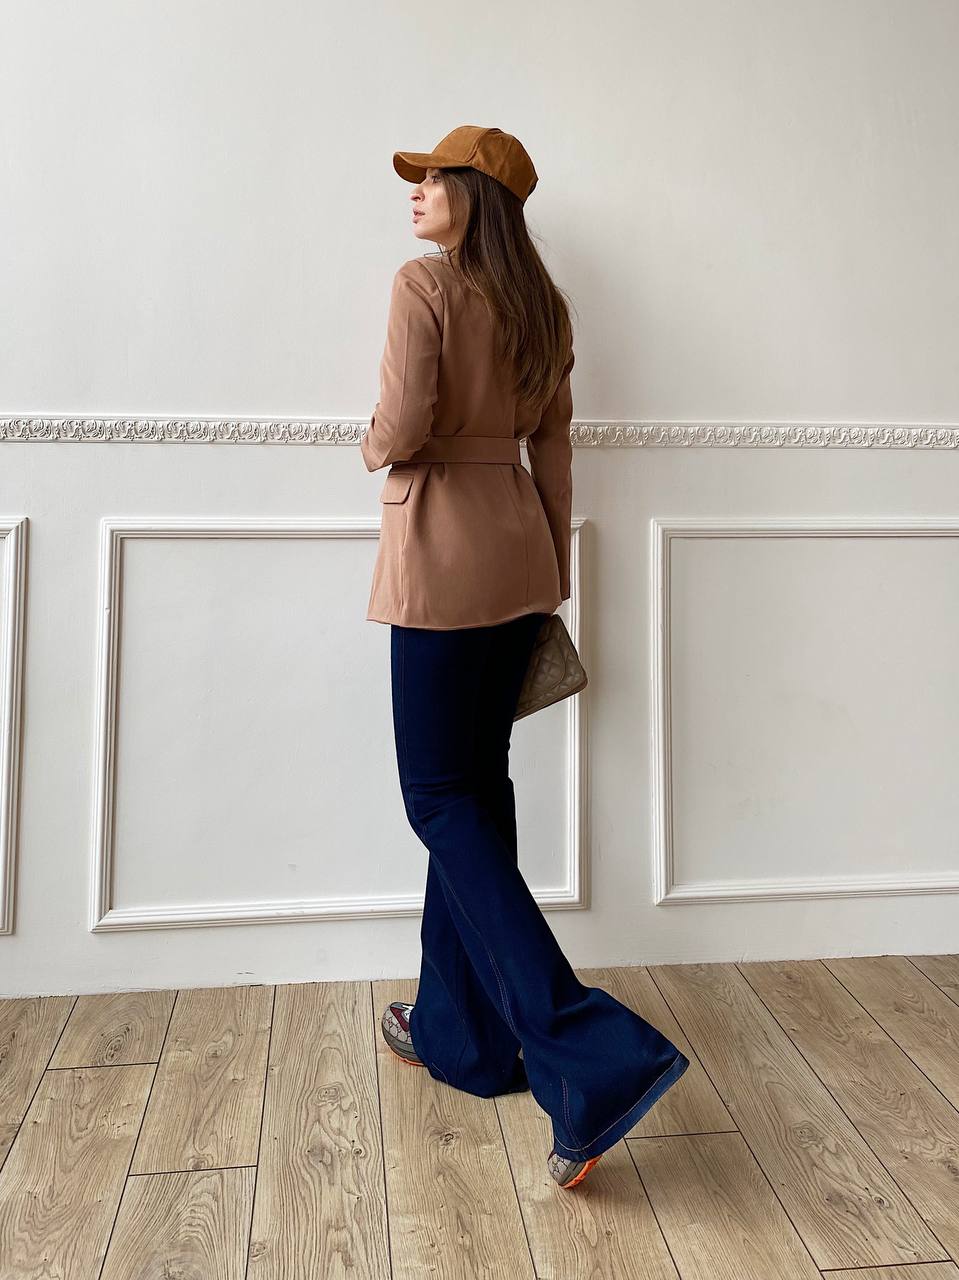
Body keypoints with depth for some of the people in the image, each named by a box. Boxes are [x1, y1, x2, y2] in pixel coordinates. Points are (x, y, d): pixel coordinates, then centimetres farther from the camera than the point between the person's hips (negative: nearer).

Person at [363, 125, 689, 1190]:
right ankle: (457, 1028, 26)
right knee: (479, 782, 13)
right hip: (520, 549, 8)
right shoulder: (542, 304, 14)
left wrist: (375, 446, 7)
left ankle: (589, 1052, -12)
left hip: (442, 551, -8)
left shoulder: (424, 283, -8)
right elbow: (552, 447, 14)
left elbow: (401, 429, -17)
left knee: (441, 796, -3)